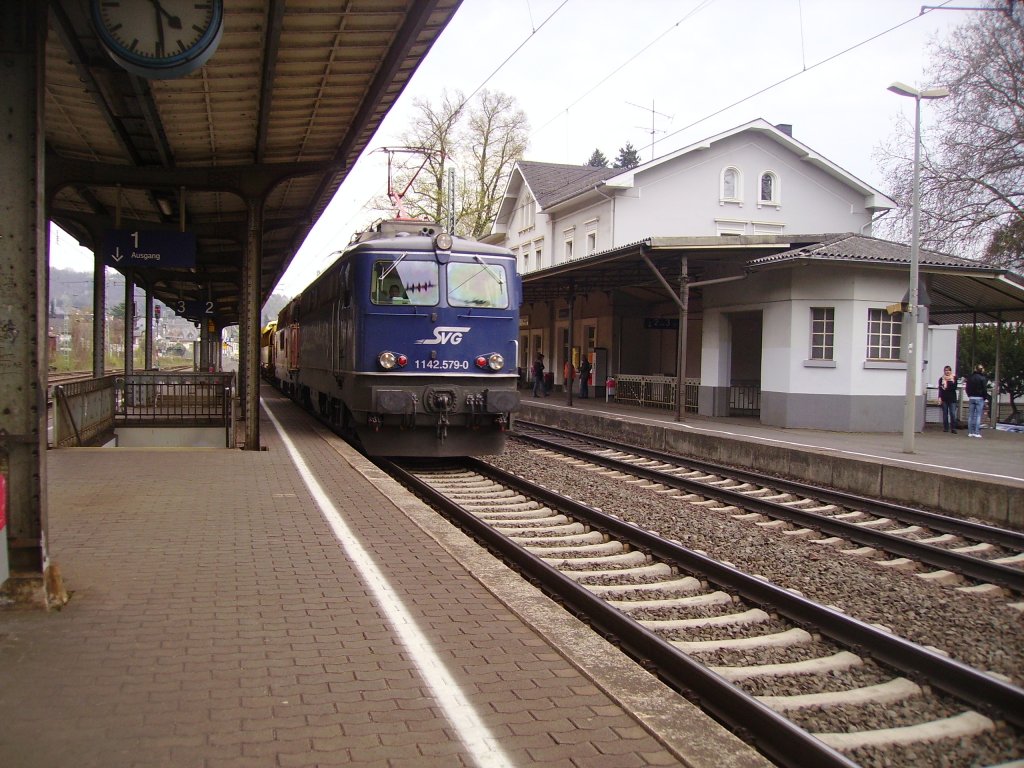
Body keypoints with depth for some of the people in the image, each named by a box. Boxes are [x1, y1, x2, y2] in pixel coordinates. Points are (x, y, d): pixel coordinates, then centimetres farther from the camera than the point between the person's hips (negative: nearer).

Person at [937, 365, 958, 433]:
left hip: (952, 398, -1)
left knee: (953, 414, -7)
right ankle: (945, 428, 12)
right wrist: (939, 397, -7)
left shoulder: (954, 378, 3)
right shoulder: (941, 379, 5)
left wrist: (950, 381, -16)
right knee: (945, 414, 5)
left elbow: (954, 387, -7)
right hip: (944, 398, 1)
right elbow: (940, 389, 2)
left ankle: (953, 428, -4)